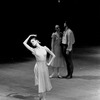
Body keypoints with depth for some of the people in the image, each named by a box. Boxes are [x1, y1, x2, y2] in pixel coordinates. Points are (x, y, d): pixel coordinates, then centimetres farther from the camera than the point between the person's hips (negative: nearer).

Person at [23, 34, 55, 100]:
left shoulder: (45, 48, 2)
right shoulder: (33, 50, 0)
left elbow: (53, 55, 11)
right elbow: (24, 43, -1)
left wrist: (49, 63, 4)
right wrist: (29, 36, 7)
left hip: (45, 67, 2)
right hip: (38, 67, -2)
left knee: (45, 83, 9)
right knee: (40, 83, -1)